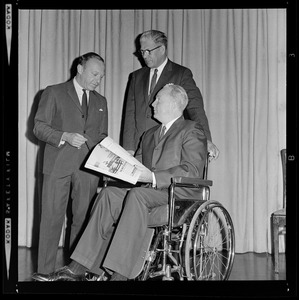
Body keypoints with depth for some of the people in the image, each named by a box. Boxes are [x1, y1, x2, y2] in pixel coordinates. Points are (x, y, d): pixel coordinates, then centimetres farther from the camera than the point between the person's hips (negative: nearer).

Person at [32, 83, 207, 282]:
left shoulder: (192, 131, 0)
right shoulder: (149, 134, 26)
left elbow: (192, 170, -13)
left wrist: (154, 178, -22)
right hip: (149, 192, 7)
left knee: (137, 195, -34)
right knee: (109, 193, -18)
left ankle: (119, 274, -40)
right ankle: (78, 269, -27)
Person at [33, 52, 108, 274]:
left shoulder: (100, 102, 20)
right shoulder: (54, 93, 6)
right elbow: (39, 127, 0)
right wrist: (65, 136, -15)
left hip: (88, 168, 4)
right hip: (58, 165, -4)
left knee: (83, 219, 2)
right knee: (52, 218, -6)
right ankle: (45, 272, -1)